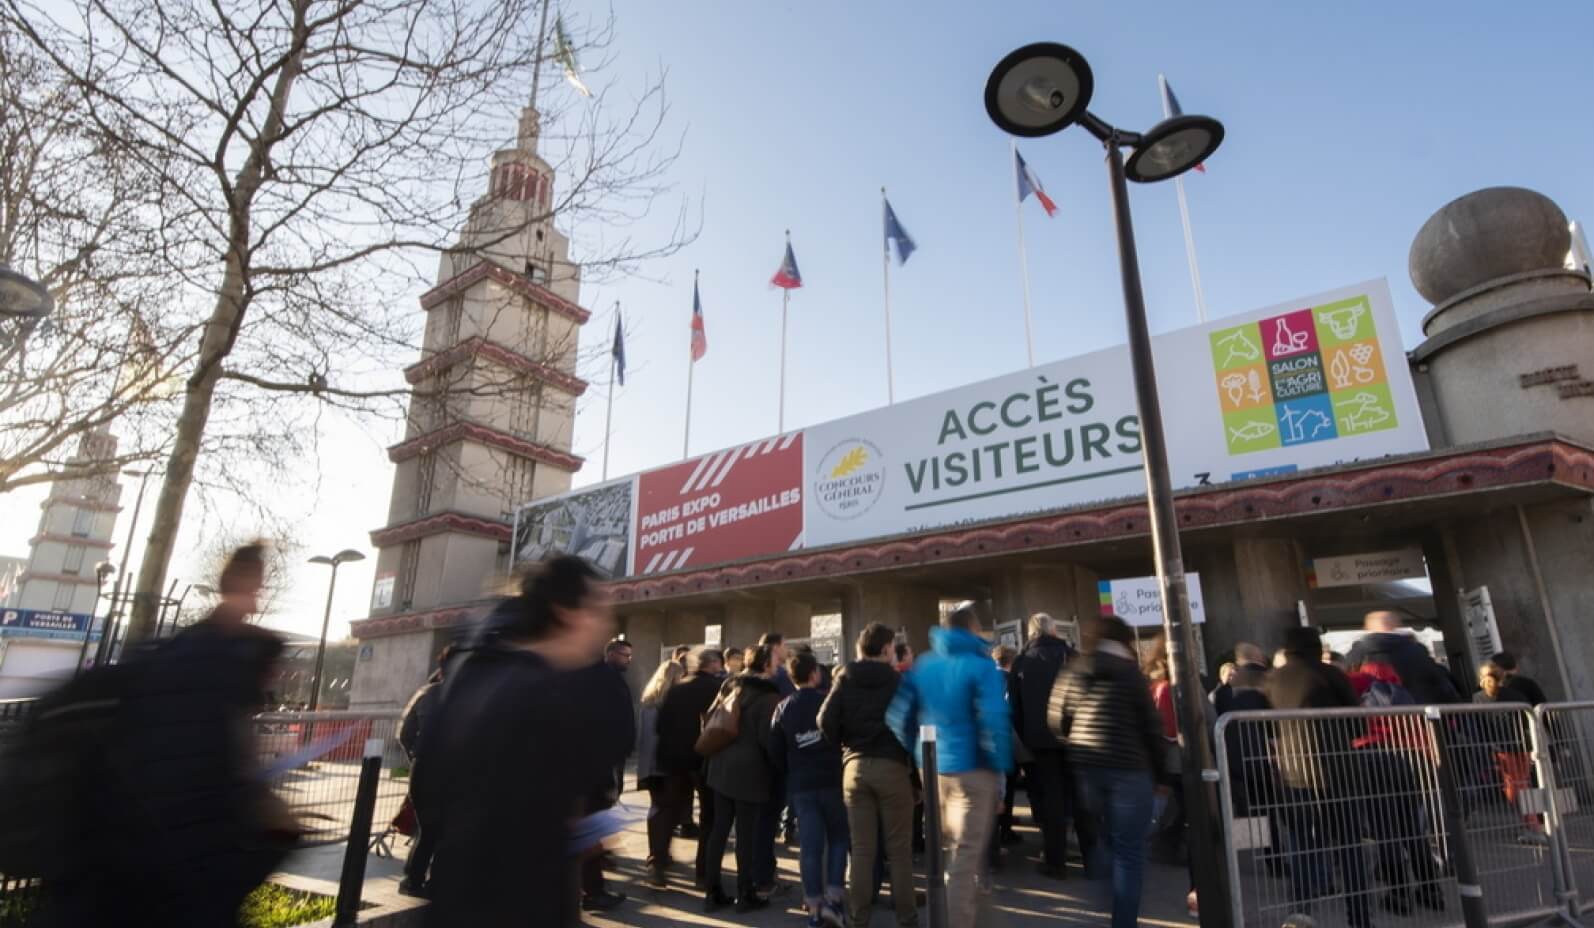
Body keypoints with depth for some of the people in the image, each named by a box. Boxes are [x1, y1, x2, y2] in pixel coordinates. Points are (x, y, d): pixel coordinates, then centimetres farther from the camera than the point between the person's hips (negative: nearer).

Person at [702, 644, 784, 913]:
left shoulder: (730, 685, 9)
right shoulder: (769, 696, -13)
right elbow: (767, 738, -18)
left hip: (721, 766, 7)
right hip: (750, 771, -7)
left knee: (719, 829, 12)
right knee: (747, 833, 3)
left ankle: (712, 892, 18)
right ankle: (745, 895, 13)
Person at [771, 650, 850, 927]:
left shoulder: (782, 708, 4)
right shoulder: (828, 701, -7)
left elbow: (775, 750, 5)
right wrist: (841, 767, 11)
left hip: (801, 785, 3)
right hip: (832, 780, -2)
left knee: (810, 846, 6)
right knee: (839, 839, 12)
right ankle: (833, 898, 3)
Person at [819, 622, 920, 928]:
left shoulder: (845, 678, 4)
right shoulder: (898, 681, -1)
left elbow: (826, 720, -6)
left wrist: (844, 746, 10)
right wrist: (914, 763, 5)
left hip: (855, 767, 3)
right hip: (891, 766, -2)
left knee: (862, 849, 9)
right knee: (899, 849, 8)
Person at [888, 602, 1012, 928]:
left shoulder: (921, 666, 4)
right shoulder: (981, 665, -12)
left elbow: (899, 717, 2)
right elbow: (994, 720, -22)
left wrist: (916, 755, 10)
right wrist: (1001, 766, -11)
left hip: (932, 768, 6)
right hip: (972, 768, -6)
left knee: (954, 846, 26)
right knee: (966, 855, 2)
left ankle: (966, 900, 43)